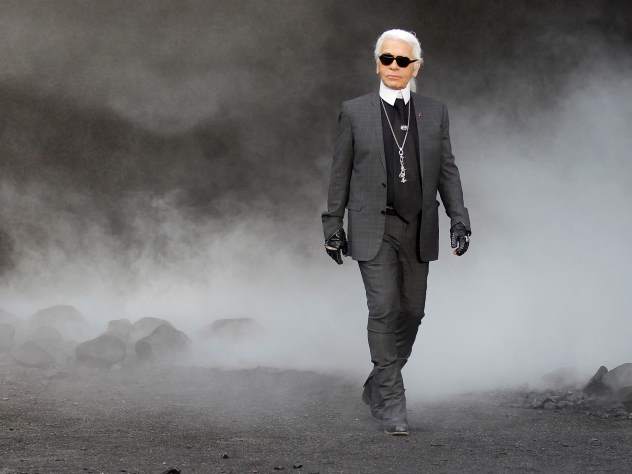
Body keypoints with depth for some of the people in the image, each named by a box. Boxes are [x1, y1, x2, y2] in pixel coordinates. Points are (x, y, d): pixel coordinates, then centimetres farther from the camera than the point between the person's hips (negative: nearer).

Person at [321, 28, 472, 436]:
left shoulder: (435, 112, 7)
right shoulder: (354, 112, 1)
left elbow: (447, 170, 7)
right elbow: (340, 173, 4)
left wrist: (459, 218, -2)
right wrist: (334, 224, 2)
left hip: (418, 229, 3)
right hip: (373, 228, -3)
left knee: (411, 311, 7)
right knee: (384, 309, -12)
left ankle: (378, 386, 27)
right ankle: (391, 402, -8)